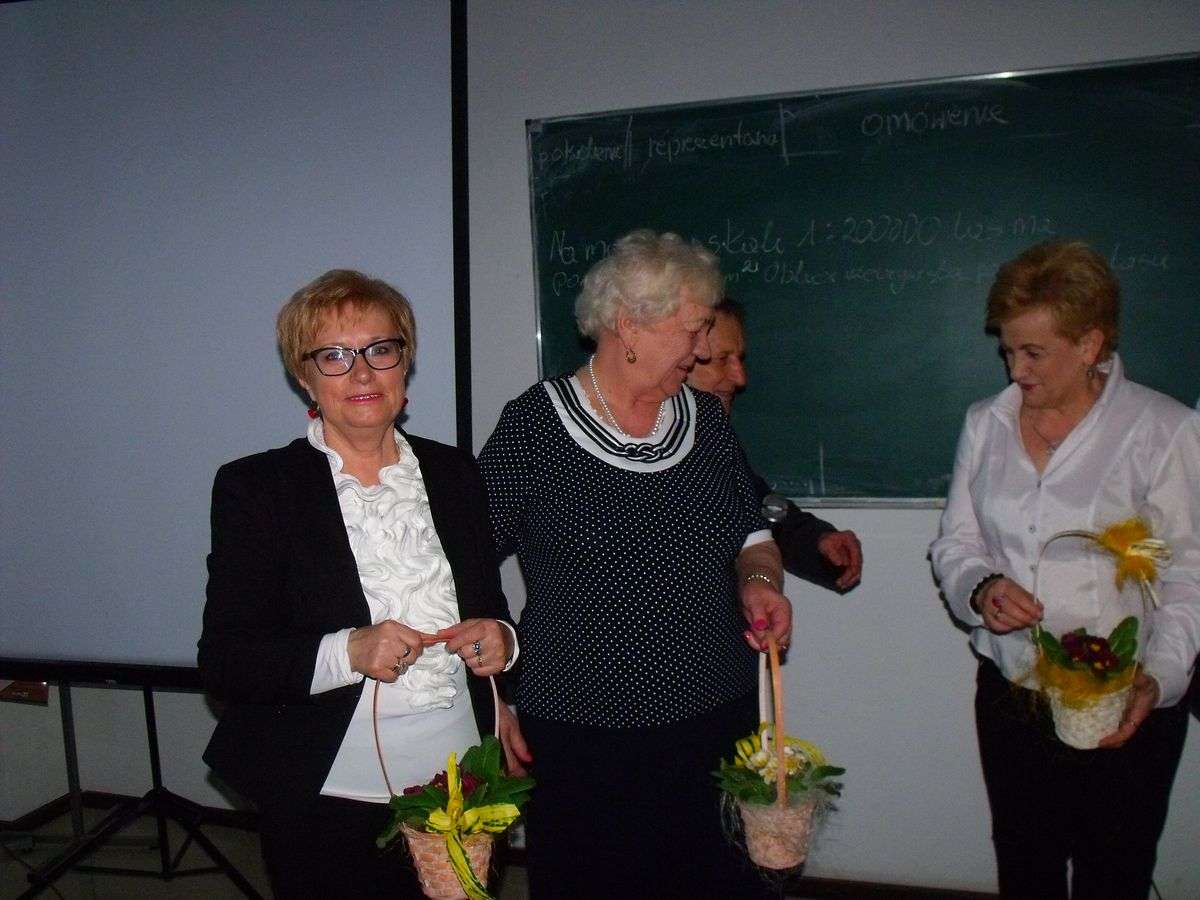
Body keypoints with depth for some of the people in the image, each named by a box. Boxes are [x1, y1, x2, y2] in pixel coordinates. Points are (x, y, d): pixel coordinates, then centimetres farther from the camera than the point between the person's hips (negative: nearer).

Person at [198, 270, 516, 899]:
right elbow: (223, 662, -10)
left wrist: (500, 640, -8)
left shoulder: (454, 473, 5)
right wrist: (347, 652, -25)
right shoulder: (253, 486, -6)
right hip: (326, 805, -3)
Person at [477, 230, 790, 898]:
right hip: (580, 736, -4)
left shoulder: (707, 418, 6)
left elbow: (752, 530, 18)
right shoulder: (534, 425, -9)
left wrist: (759, 580, -3)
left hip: (720, 721, 5)